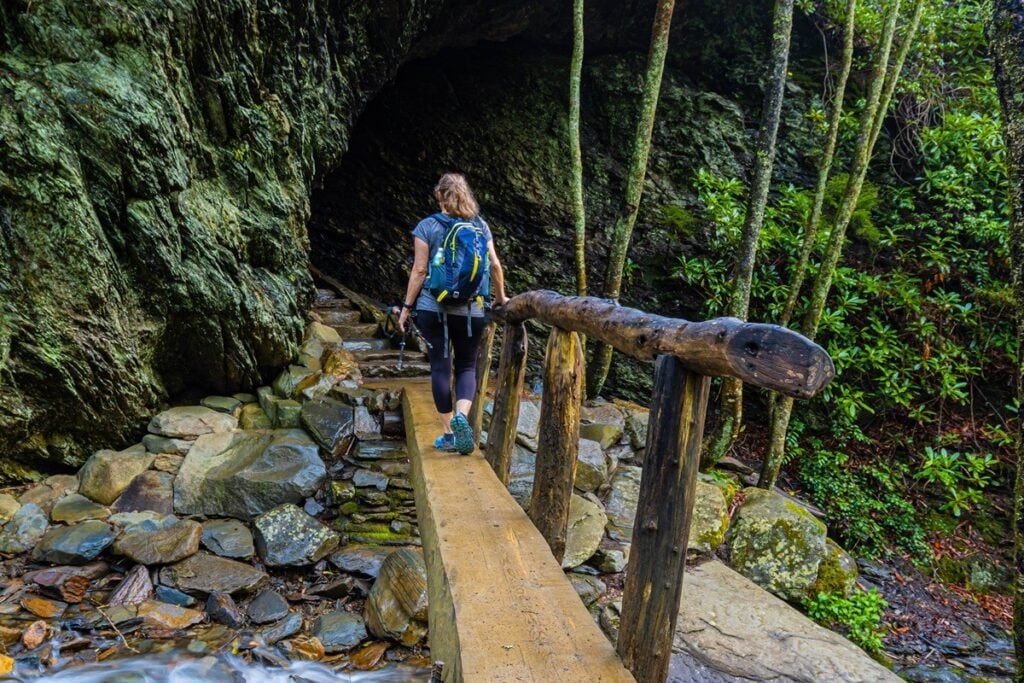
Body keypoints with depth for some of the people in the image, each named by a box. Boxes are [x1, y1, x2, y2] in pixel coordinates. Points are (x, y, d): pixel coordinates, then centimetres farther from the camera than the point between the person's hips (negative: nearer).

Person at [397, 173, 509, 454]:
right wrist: (500, 297, 20)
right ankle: (461, 414, -16)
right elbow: (495, 265, 5)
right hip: (470, 310, 2)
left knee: (440, 366, 5)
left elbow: (419, 270, -5)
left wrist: (407, 306, 2)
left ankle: (448, 433, 8)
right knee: (467, 366, 11)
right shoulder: (480, 226, 5)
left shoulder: (426, 226, -1)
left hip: (432, 308, -1)